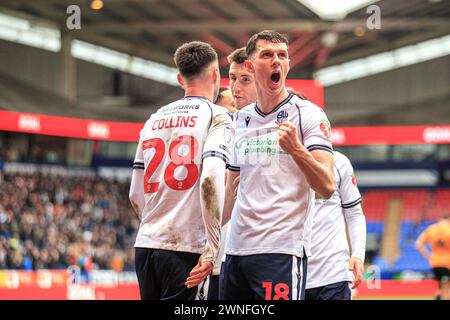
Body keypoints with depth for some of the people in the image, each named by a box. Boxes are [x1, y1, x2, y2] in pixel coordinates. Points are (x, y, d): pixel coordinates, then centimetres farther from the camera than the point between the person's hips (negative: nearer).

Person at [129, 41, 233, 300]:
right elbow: (210, 179, -18)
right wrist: (212, 249, -17)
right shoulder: (216, 116, -2)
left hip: (145, 244, 6)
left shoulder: (154, 120, 16)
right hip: (185, 248, -6)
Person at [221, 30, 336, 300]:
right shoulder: (241, 119, 14)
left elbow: (327, 187, -12)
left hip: (282, 250, -6)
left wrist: (295, 149, -26)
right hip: (235, 249, 6)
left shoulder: (308, 114, -3)